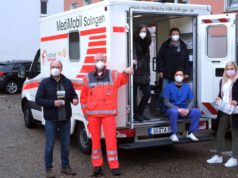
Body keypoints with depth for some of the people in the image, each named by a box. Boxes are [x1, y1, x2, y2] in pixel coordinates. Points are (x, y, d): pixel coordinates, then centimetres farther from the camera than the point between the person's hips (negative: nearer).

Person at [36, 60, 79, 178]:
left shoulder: (67, 82, 5)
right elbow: (38, 100, -7)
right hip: (51, 120, -3)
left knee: (66, 144, 11)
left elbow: (73, 94, 17)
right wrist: (53, 103, -19)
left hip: (65, 119, 3)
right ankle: (48, 168, 14)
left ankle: (65, 166, 25)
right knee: (50, 145, 2)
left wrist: (75, 99, -8)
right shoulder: (45, 83, -4)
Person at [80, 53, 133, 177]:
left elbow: (123, 79, -14)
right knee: (95, 139, 9)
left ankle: (114, 166, 2)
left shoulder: (113, 75, 5)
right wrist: (85, 112, 7)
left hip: (108, 113, -2)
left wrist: (126, 73, -37)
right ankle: (97, 165, 19)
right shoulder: (88, 78, 8)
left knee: (111, 139, -5)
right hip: (93, 114, 2)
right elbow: (83, 97, 12)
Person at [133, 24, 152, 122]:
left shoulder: (146, 44, 16)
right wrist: (134, 60, -46)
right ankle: (136, 114, 10)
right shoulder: (135, 43, -5)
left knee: (147, 93, 6)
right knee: (134, 94, -2)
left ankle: (140, 112, 21)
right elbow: (133, 52, -24)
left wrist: (148, 73, 17)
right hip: (136, 72, -7)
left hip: (144, 73, 7)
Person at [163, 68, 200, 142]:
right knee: (174, 112, -38)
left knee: (197, 112, -20)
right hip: (172, 109, -4)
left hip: (184, 110, 4)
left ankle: (190, 133, -6)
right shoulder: (169, 86, -5)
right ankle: (173, 134, -22)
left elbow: (191, 101, 4)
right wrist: (178, 109, -22)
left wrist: (187, 109, -18)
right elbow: (166, 102, -11)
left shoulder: (187, 87, 7)